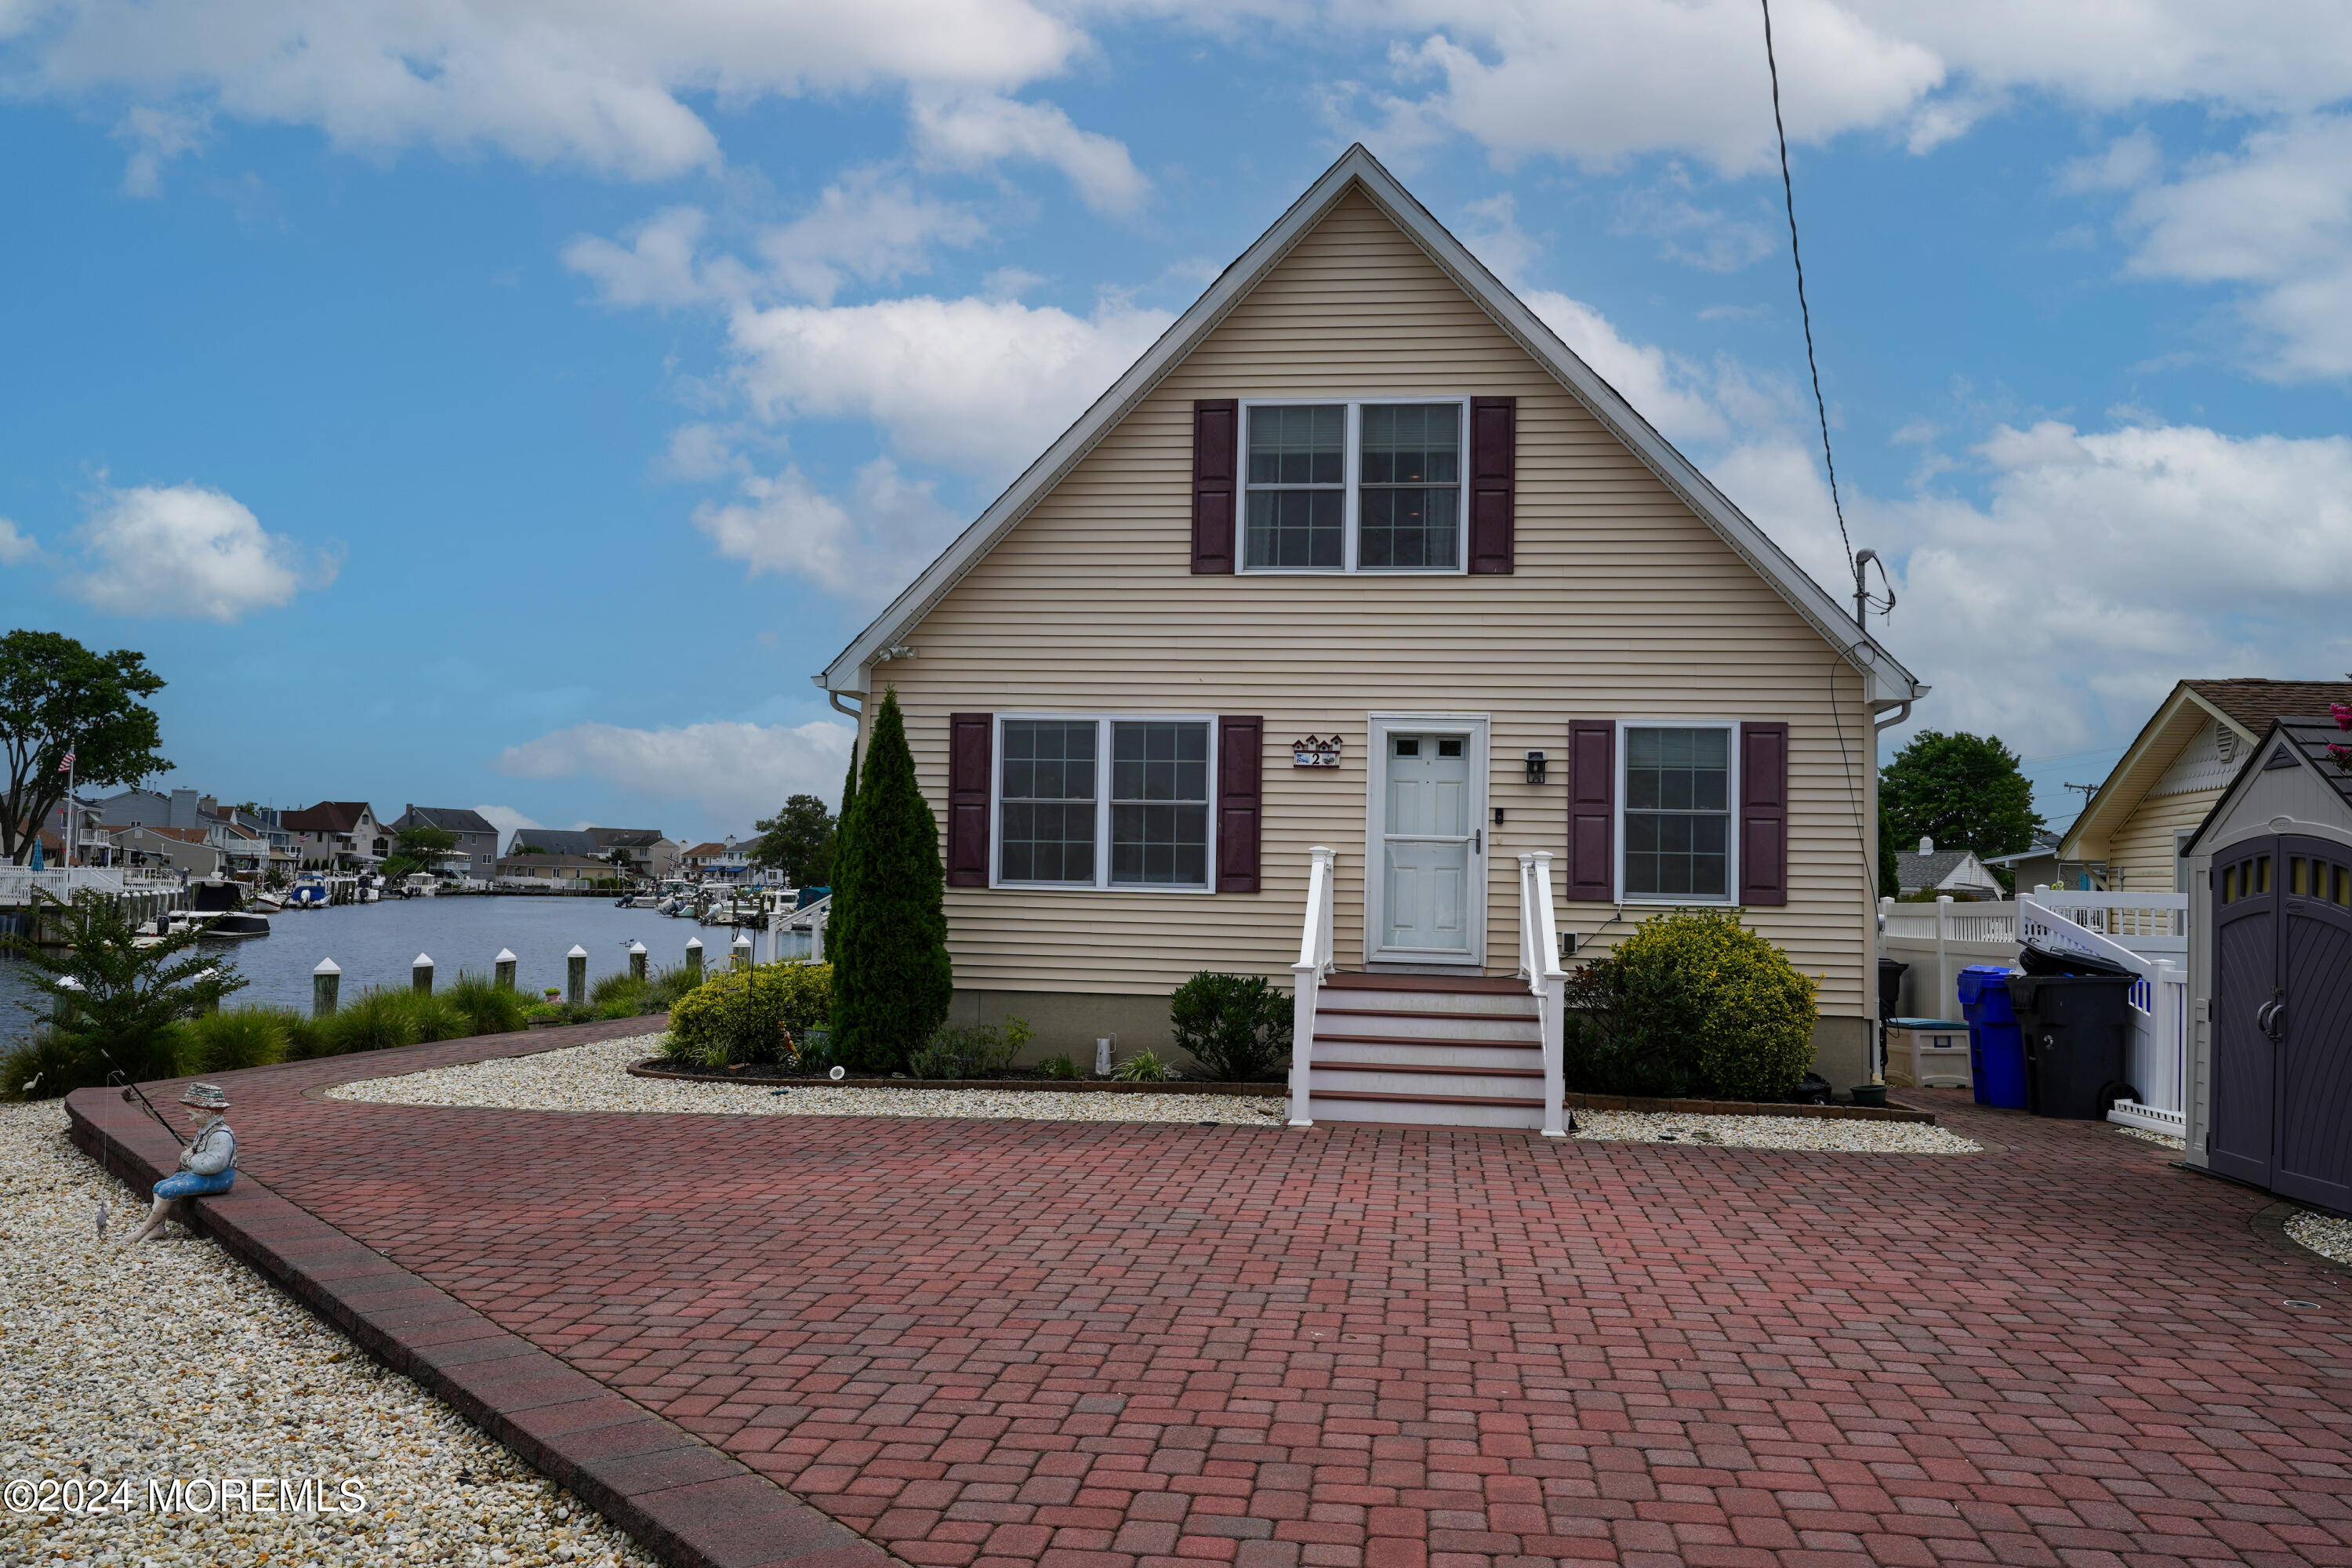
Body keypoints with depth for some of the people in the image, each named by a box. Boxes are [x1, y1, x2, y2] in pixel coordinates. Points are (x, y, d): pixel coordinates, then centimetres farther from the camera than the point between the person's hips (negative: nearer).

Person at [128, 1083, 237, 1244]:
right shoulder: (204, 1130, 13)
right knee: (159, 1187, 3)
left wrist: (190, 1159, -14)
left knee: (167, 1190, -17)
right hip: (198, 1174, 11)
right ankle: (157, 1229, -4)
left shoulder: (221, 1134, -22)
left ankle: (145, 1231, -4)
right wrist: (187, 1156, 3)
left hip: (216, 1179, -11)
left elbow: (213, 1164, -30)